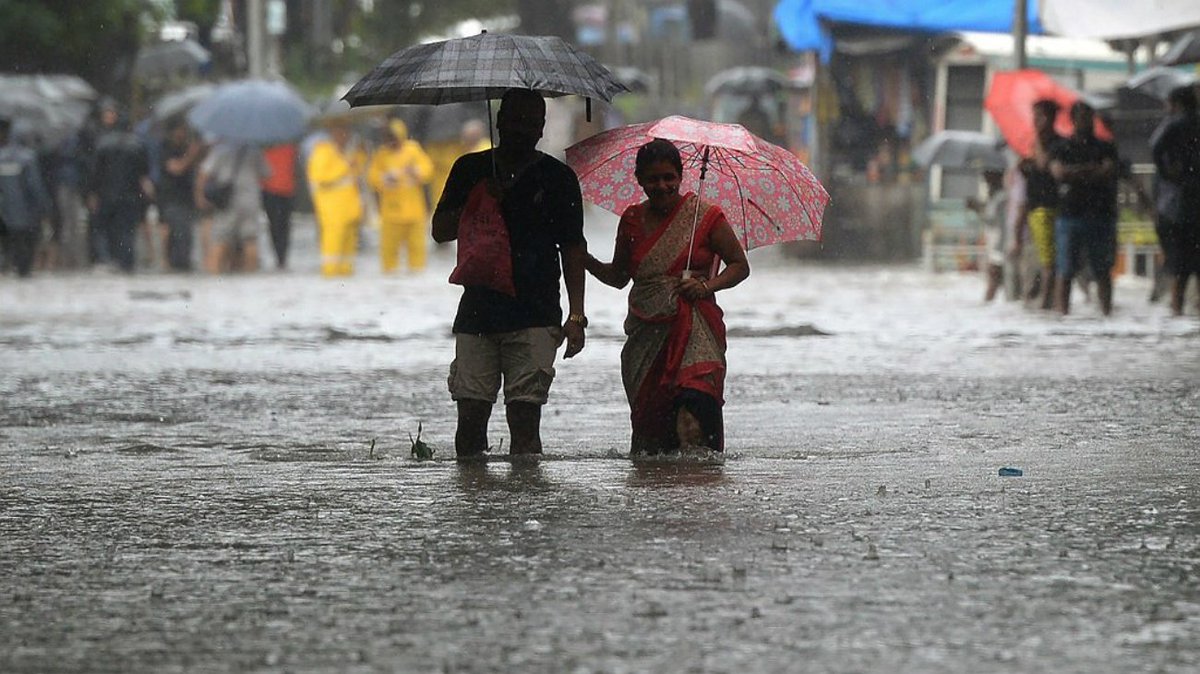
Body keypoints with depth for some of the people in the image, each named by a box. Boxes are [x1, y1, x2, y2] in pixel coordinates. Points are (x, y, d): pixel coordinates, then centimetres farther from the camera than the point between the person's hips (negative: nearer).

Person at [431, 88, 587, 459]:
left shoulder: (558, 177, 6)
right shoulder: (470, 170, 13)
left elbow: (572, 249, 5)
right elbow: (440, 231, 14)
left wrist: (576, 316, -3)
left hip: (535, 315, -2)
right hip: (477, 309, 2)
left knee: (524, 415, -9)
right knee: (470, 413, -3)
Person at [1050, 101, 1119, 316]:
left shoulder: (1105, 148, 14)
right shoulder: (1061, 149, 12)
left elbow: (1108, 172, -2)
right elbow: (1059, 172, -5)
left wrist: (1075, 173, -4)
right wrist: (1090, 169, -4)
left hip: (1101, 215, 1)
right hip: (1070, 215, -1)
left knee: (1102, 271, -1)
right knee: (1065, 271, -6)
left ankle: (1107, 312, -1)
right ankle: (1062, 312, -8)